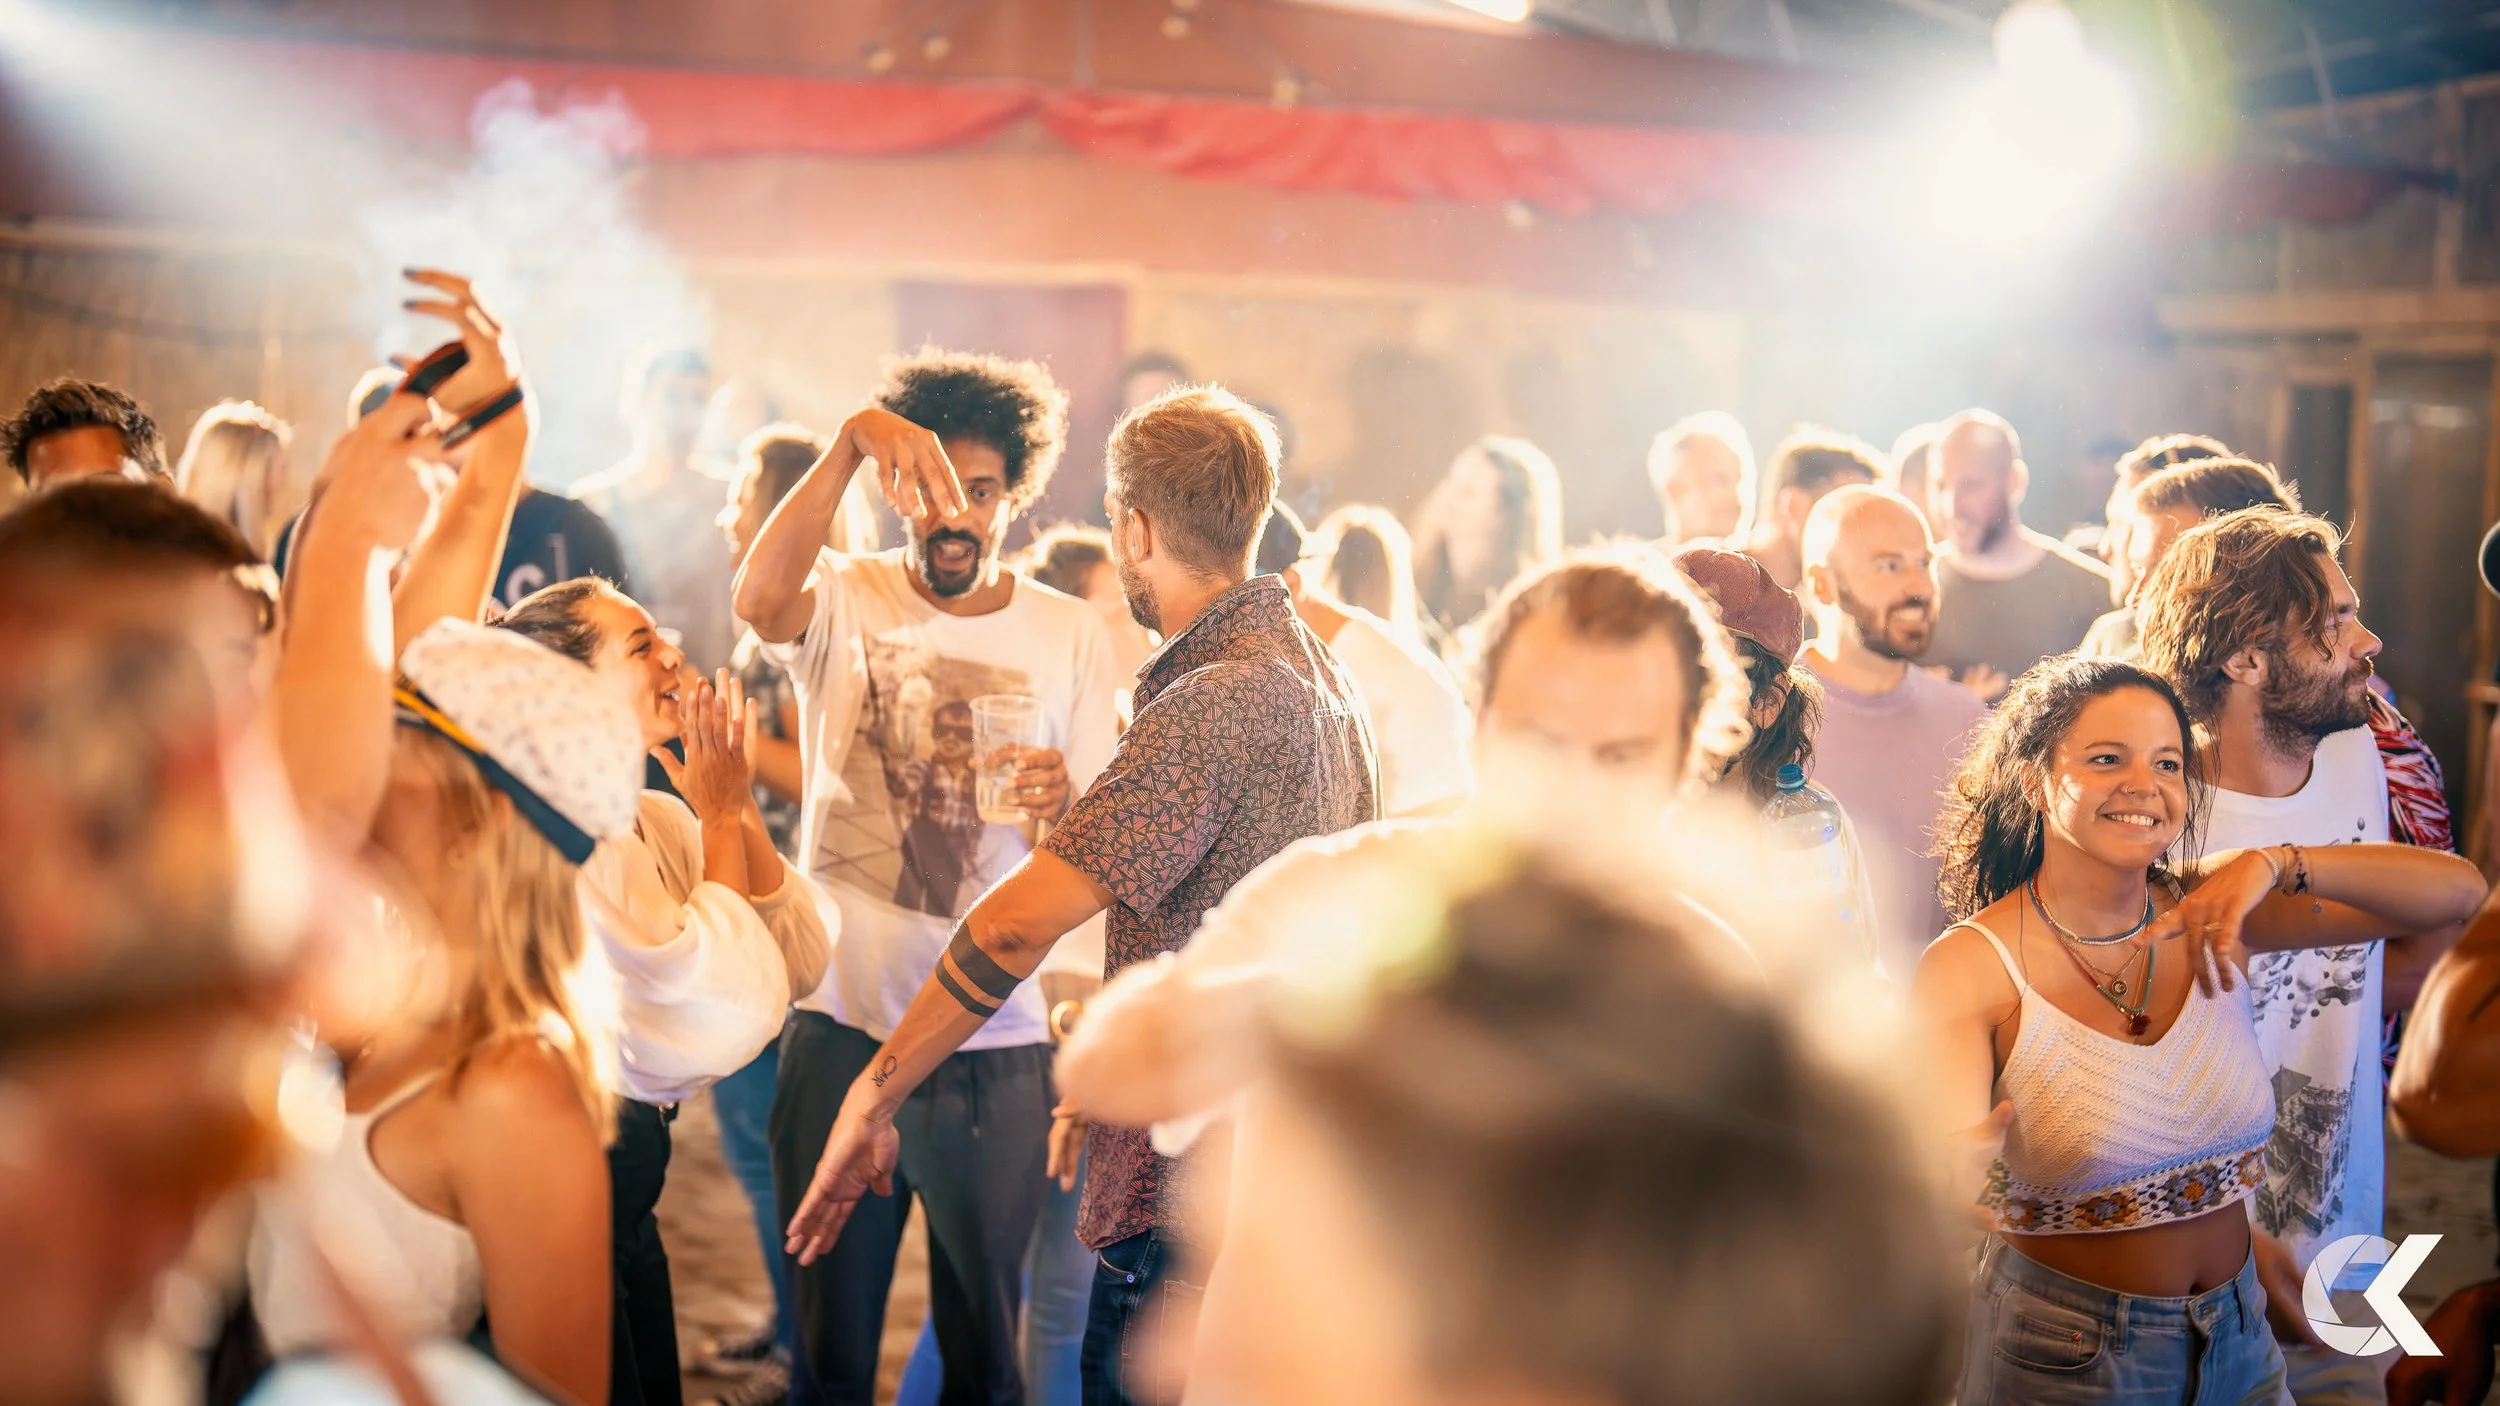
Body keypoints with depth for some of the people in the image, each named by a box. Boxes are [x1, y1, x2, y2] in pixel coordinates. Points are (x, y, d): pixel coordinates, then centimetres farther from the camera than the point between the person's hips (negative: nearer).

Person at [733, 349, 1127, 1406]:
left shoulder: (1071, 636, 2)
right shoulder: (846, 602, -2)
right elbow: (758, 598, -27)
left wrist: (1061, 809, -22)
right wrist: (853, 439, -36)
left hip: (996, 1041, 1)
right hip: (842, 1020, -1)